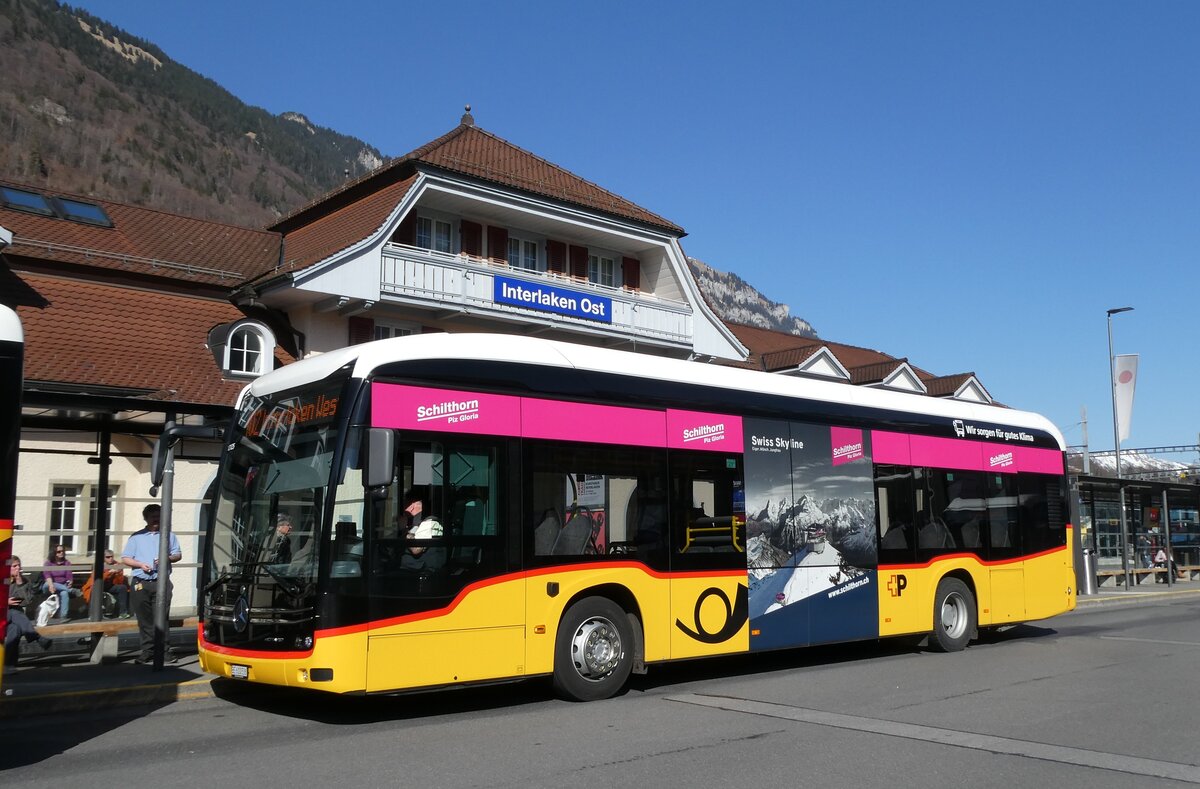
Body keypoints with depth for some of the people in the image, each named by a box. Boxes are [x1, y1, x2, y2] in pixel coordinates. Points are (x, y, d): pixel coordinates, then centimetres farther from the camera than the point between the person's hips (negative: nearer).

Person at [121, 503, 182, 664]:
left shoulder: (168, 536, 14)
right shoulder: (136, 537, 12)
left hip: (162, 582, 0)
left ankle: (163, 650, -1)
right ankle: (148, 650, 9)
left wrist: (167, 558, -7)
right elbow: (125, 559, 9)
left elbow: (178, 554, 15)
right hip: (141, 583, 0)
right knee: (144, 619, 2)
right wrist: (140, 564, -9)